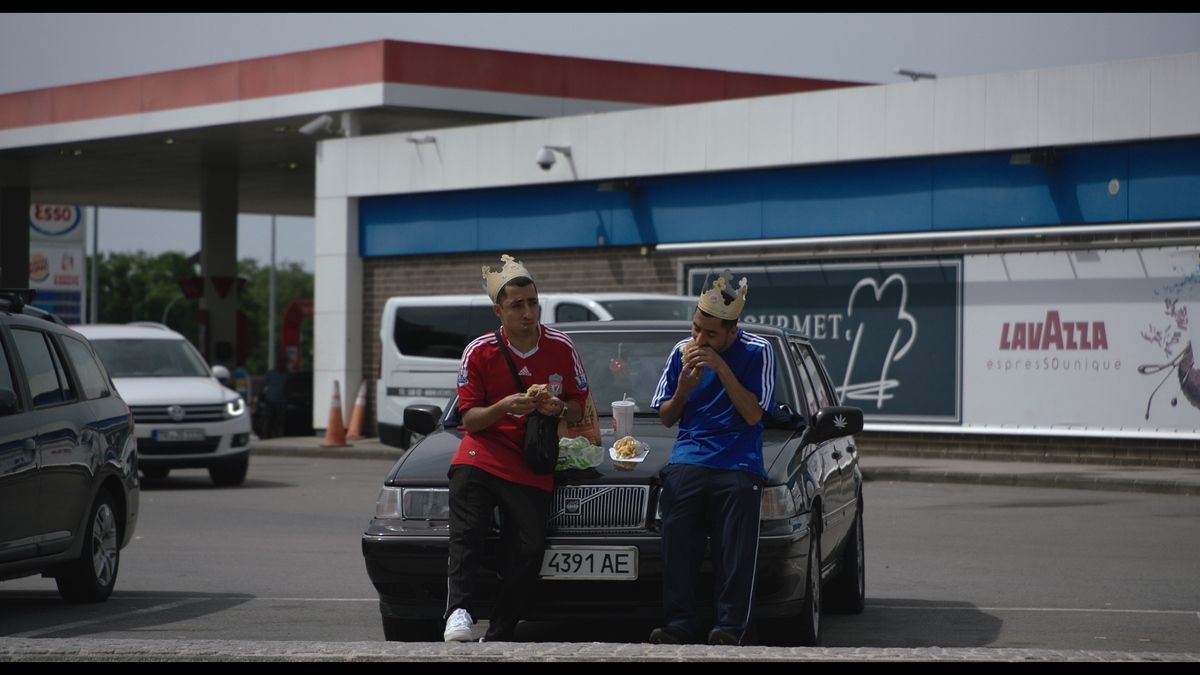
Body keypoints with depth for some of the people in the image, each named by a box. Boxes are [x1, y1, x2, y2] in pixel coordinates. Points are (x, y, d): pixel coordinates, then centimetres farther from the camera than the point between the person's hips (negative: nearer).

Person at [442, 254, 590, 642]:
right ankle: (459, 611, -30)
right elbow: (468, 419, 0)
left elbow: (579, 409, 13)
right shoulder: (479, 352, 1)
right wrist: (504, 407, -18)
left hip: (532, 470, 1)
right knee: (466, 535, -22)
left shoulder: (561, 348, 5)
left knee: (528, 551, -8)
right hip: (481, 457, -1)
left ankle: (498, 637, -2)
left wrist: (559, 408, -10)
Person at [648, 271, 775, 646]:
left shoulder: (756, 353, 2)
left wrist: (722, 369, -12)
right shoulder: (682, 352, 13)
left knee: (735, 552, -9)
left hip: (738, 465, -3)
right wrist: (684, 386, -4)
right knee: (679, 547, -8)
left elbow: (753, 414, -5)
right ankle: (681, 625, -4)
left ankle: (730, 628, -6)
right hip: (687, 463, 3)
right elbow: (666, 418, 17)